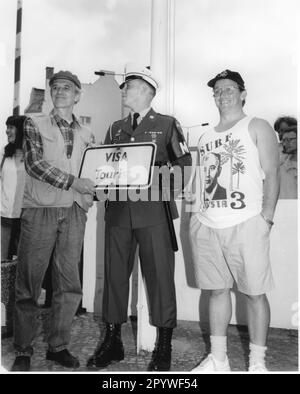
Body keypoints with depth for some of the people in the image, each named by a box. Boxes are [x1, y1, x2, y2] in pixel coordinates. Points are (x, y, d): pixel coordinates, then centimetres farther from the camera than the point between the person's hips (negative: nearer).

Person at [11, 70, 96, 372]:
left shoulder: (86, 135, 13)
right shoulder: (35, 124, 4)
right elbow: (35, 164, -10)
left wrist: (88, 196, 1)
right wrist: (74, 182, -17)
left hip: (73, 213, 3)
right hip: (39, 211, -3)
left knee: (69, 284, 4)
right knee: (29, 283, 2)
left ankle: (58, 346, 19)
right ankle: (23, 351, 15)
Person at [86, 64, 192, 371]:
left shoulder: (167, 124, 8)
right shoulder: (115, 128, 21)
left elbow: (184, 163, 2)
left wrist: (163, 173, -16)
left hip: (153, 209, -4)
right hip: (118, 209, 5)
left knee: (159, 274, -3)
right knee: (114, 273, 7)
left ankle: (163, 348, 10)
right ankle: (112, 341, 21)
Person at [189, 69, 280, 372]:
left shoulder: (257, 127, 5)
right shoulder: (205, 137, 19)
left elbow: (272, 174, -3)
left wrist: (266, 218, -12)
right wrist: (196, 214, 9)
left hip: (245, 224, -4)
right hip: (207, 225, 5)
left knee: (254, 292, 0)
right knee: (217, 290, 10)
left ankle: (257, 363, 15)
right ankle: (218, 360, 21)